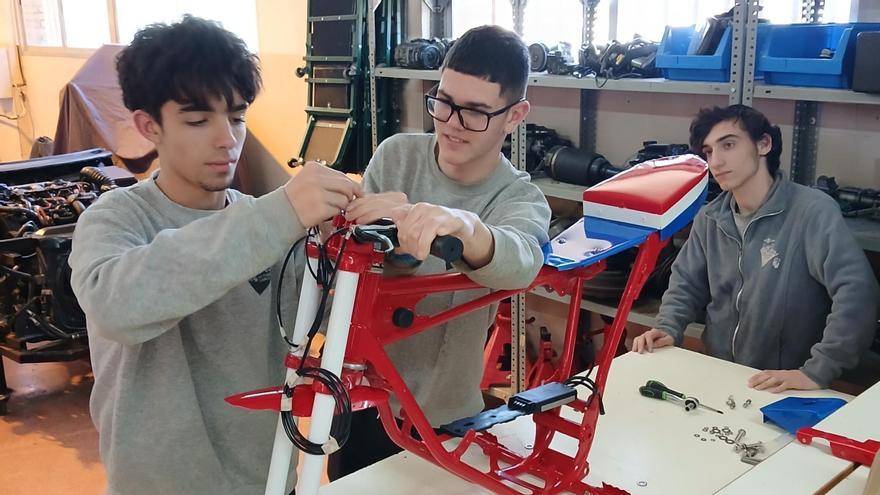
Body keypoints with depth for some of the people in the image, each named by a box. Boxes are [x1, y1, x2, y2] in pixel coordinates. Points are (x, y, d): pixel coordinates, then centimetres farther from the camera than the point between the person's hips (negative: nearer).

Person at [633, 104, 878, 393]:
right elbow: (687, 282, 16)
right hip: (717, 374, 3)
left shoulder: (812, 211, -15)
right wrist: (668, 329, -1)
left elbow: (856, 290, -24)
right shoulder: (710, 220, 5)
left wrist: (816, 373, -27)